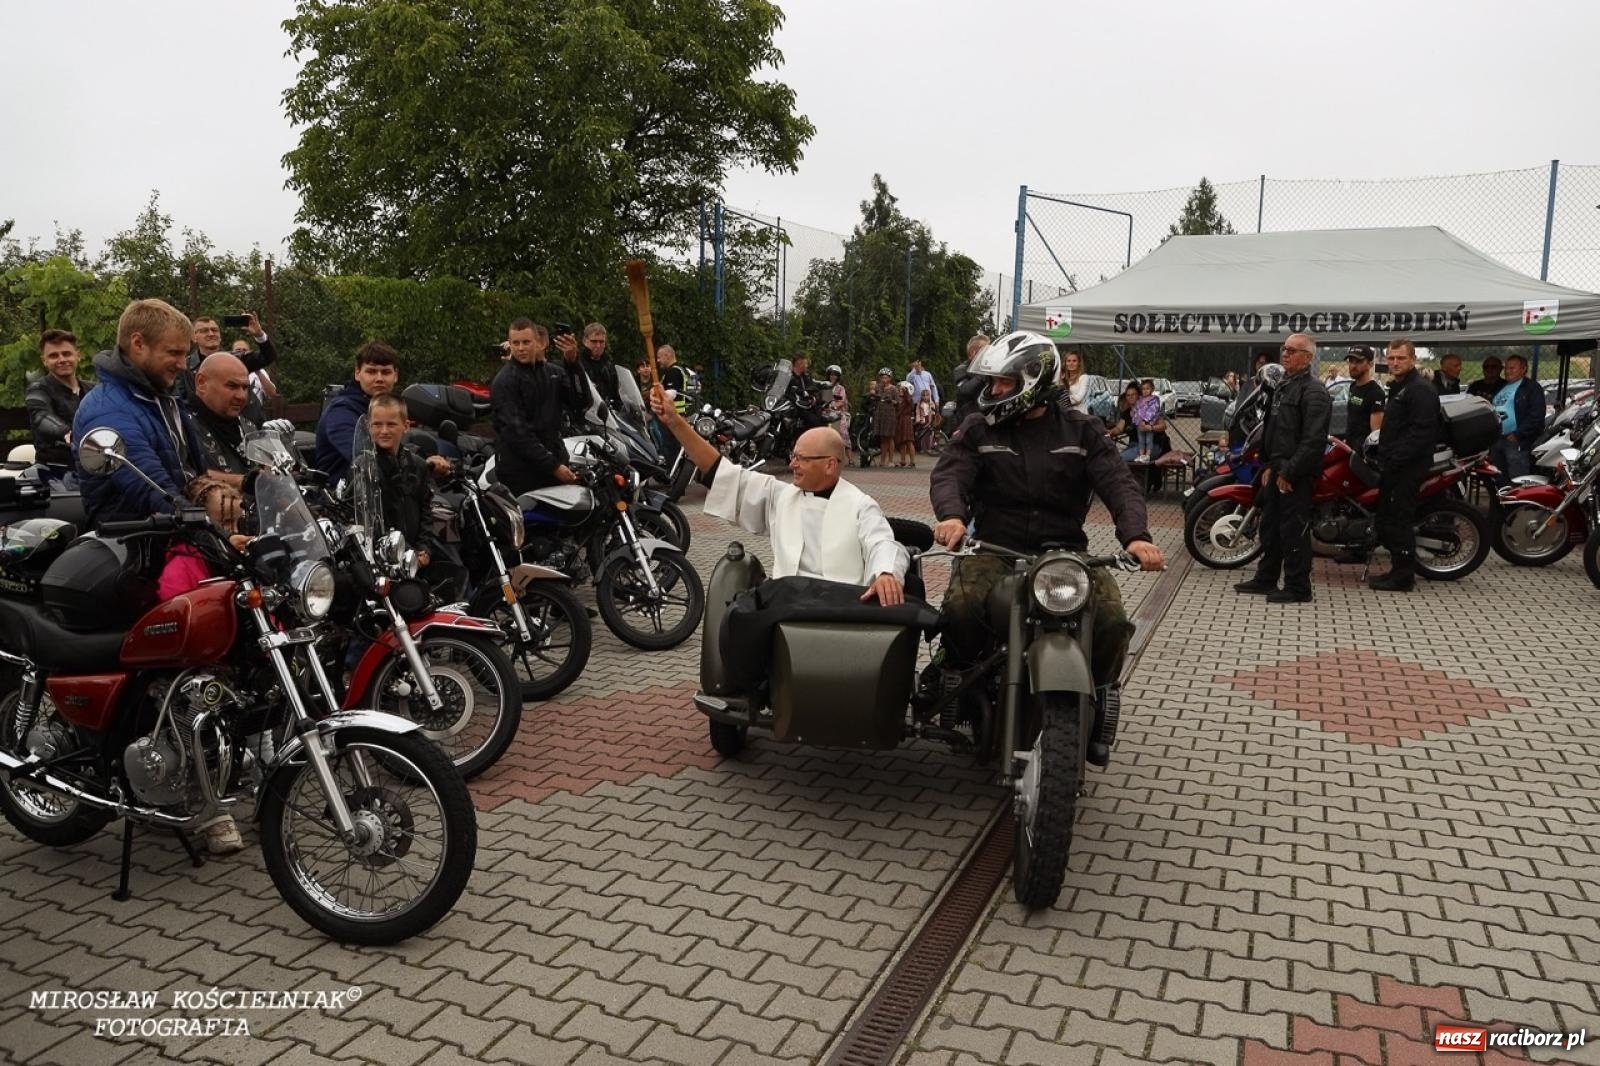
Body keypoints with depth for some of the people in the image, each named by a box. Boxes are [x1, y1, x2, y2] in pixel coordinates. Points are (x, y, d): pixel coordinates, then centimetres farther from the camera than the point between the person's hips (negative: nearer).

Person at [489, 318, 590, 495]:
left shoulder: (554, 372, 11)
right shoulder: (504, 381, -6)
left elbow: (581, 402, -2)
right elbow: (517, 431, -14)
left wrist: (572, 362, -14)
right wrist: (552, 466, -20)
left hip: (554, 460, 5)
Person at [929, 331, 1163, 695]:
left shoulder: (1082, 431, 7)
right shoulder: (977, 429, 6)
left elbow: (1118, 484, -3)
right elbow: (949, 474, -9)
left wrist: (1135, 535, -24)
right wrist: (952, 515, -33)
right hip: (994, 550, -1)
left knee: (1112, 622, -19)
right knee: (962, 608, -29)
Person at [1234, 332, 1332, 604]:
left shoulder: (1313, 391, -13)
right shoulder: (1283, 386, 16)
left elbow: (1313, 439, -20)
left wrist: (1289, 472, -19)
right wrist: (1268, 466, 13)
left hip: (1297, 474, -9)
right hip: (1277, 471, 9)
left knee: (1293, 530, -4)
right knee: (1270, 525, 16)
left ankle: (1297, 588, 4)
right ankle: (1266, 579, 27)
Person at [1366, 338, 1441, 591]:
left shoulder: (1421, 389, -12)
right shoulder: (1398, 388, 20)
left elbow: (1422, 431, -21)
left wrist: (1395, 460, -22)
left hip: (1408, 467, -10)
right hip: (1393, 467, 10)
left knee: (1399, 521, -7)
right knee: (1384, 521, 13)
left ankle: (1402, 576, 0)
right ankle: (1399, 569, 22)